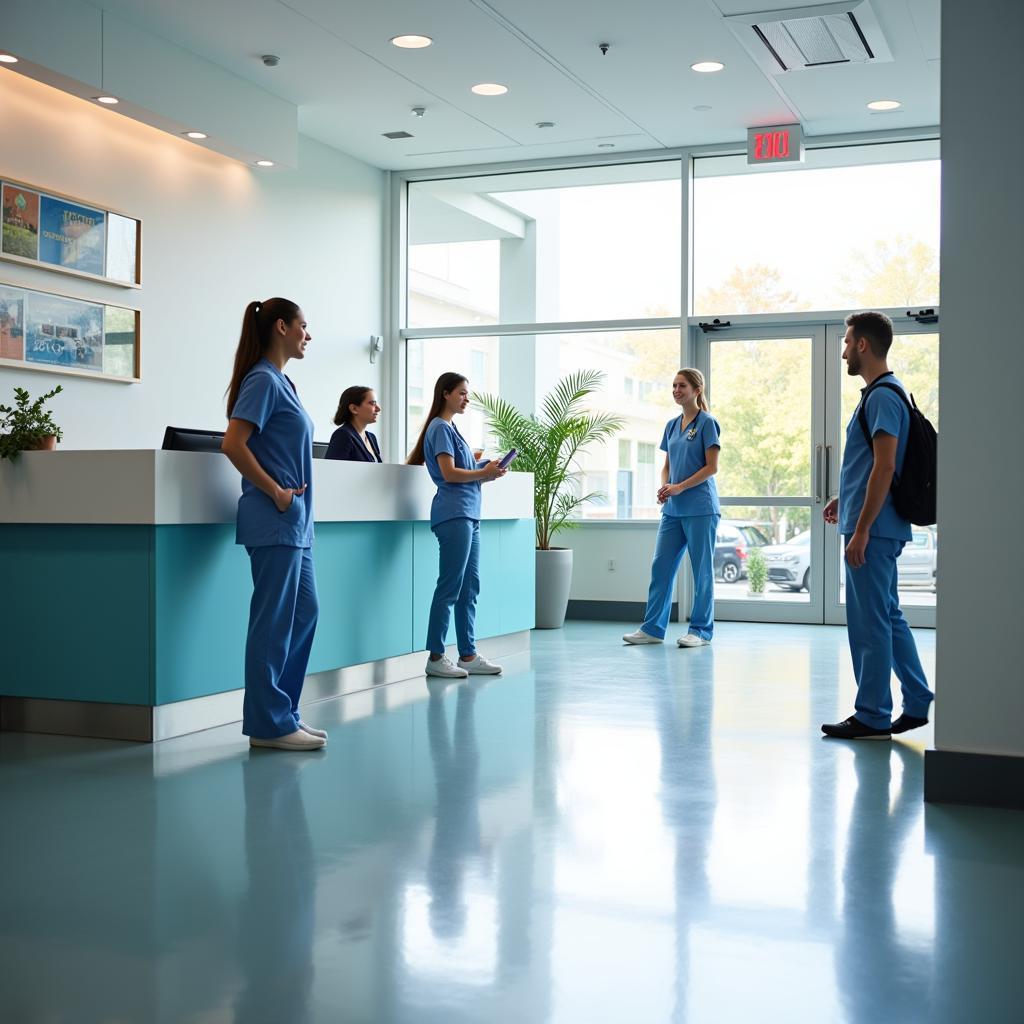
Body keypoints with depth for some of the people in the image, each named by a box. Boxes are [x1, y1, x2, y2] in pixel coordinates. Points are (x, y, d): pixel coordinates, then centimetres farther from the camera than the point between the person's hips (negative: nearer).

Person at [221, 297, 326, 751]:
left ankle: (283, 713, 21)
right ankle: (269, 723, 4)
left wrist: (290, 494, 14)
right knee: (274, 620, -4)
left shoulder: (280, 382, 17)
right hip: (274, 520, -10)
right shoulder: (263, 380, -11)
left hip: (294, 520, 10)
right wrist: (276, 492, -16)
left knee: (305, 612, 13)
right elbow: (233, 444, -20)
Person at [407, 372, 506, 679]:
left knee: (469, 589, 9)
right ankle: (436, 658, -3)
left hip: (468, 515, 10)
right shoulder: (440, 428, -6)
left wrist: (486, 471, 6)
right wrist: (484, 473, -5)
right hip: (454, 514, -10)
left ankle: (468, 655, 13)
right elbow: (449, 473, -15)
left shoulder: (451, 428, 22)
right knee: (450, 587, -7)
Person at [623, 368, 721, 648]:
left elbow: (712, 467, -10)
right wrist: (664, 488, -3)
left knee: (702, 569, 1)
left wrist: (679, 488, -16)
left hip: (700, 509, -6)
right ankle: (652, 628, 10)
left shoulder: (707, 423, -5)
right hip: (673, 509, 7)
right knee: (661, 566, 4)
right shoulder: (671, 425, 14)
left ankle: (701, 631, 9)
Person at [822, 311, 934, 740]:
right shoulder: (881, 393, 16)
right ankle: (916, 704, 21)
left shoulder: (882, 397, -16)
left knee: (869, 623, -3)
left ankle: (872, 716, 5)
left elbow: (884, 468, -22)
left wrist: (861, 529, -22)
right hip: (879, 528, 10)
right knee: (888, 619, 15)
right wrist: (845, 499, 25)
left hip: (873, 529, -10)